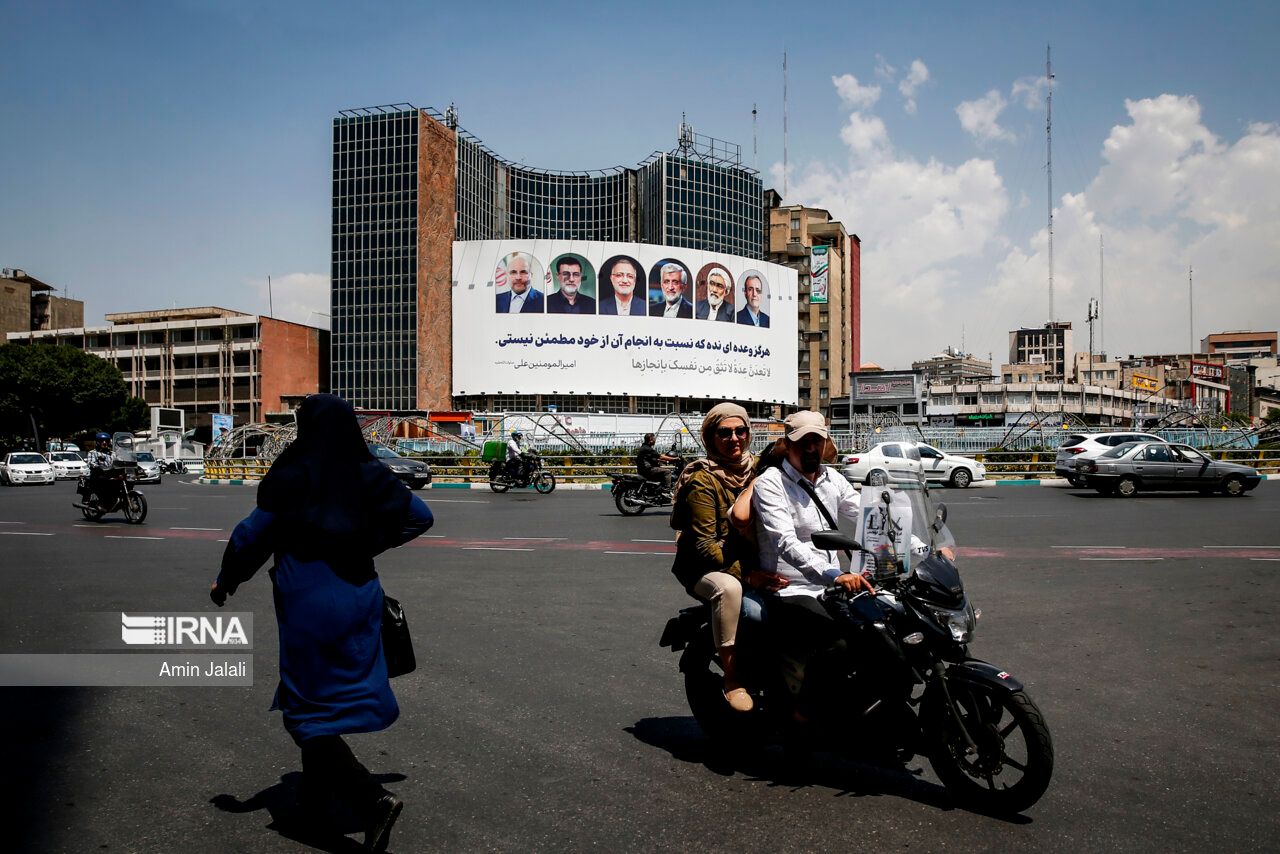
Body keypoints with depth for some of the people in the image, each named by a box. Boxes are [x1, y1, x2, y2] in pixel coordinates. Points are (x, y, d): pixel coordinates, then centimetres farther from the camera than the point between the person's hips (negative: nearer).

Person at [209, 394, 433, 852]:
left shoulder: (292, 475, -11)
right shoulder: (370, 473, 0)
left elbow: (253, 532, -9)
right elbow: (420, 515, 2)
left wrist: (226, 580, 6)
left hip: (308, 602, -5)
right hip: (357, 597, 5)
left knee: (308, 709, 4)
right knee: (334, 694, 22)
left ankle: (372, 799, -9)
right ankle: (319, 789, 38)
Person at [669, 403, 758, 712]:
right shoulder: (702, 480, -11)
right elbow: (704, 545, -17)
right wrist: (748, 573, -27)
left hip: (755, 563, 6)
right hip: (706, 569, -6)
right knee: (729, 588, -37)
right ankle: (731, 678, -26)